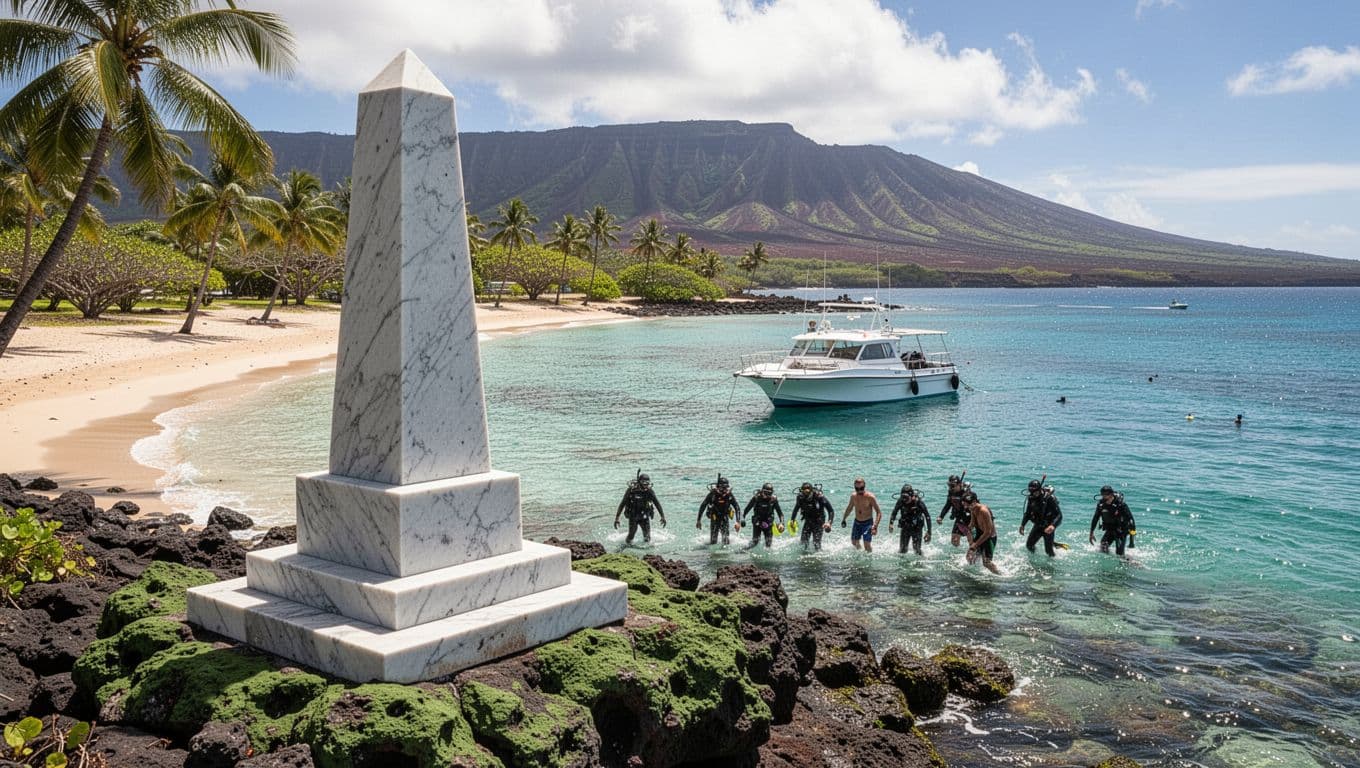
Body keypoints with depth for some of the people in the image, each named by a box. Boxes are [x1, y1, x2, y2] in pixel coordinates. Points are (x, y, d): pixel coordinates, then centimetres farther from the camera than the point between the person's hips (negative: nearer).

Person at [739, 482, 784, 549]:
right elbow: (746, 510, -10)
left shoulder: (774, 499, -10)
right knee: (755, 541, -14)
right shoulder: (756, 498, -16)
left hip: (768, 523, 2)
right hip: (757, 523, -2)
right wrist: (742, 519, -23)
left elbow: (780, 512, -3)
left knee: (769, 543, 0)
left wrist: (781, 523, -17)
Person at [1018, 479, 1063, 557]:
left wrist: (1053, 525, -42)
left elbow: (1059, 515, -25)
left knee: (1048, 550, -3)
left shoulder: (1049, 498, -24)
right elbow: (1027, 513, 6)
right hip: (1038, 526, 5)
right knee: (1029, 545, 2)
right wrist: (1022, 525, -7)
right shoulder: (1031, 498, -7)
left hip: (1048, 527, -5)